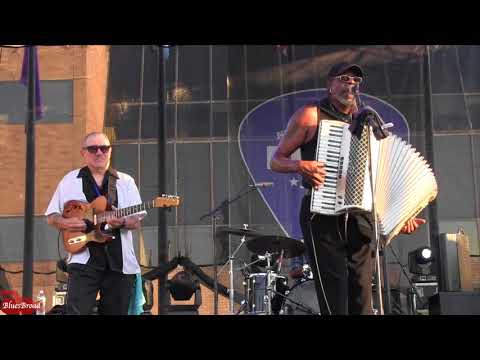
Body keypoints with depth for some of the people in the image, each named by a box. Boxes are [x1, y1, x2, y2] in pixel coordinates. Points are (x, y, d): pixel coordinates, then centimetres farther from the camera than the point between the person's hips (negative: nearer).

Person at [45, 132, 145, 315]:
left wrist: (122, 222, -16)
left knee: (116, 311, 7)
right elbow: (51, 217, 12)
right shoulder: (70, 181, 10)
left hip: (120, 261, 2)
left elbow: (136, 221, 6)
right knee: (77, 311, -14)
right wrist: (64, 223, -10)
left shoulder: (126, 182, 11)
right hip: (83, 259, -2)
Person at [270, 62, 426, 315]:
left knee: (362, 302, 1)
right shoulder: (311, 116, 3)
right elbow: (276, 161, 3)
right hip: (322, 216, -4)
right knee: (334, 302, -8)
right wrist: (300, 165, -19)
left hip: (360, 217, 4)